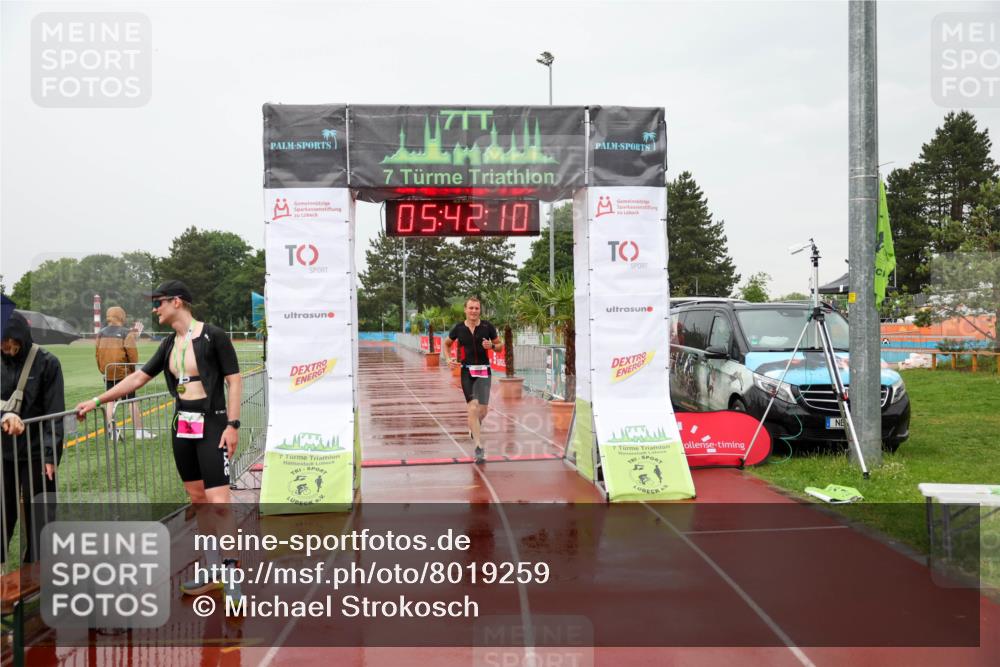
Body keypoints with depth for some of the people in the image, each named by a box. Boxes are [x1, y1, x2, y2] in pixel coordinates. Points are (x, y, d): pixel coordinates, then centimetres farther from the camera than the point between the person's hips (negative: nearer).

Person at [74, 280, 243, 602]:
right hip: (182, 429, 7)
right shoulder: (170, 344, 11)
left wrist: (232, 425, -16)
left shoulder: (213, 336, -9)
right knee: (198, 499, 11)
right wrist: (96, 401, 20)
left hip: (211, 427, -7)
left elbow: (234, 381, -10)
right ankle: (212, 570, 21)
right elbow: (138, 377, 18)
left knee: (218, 502, -12)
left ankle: (231, 578, -5)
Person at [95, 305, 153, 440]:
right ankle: (139, 431, 3)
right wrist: (133, 368, 3)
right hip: (124, 373, -5)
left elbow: (97, 353, 10)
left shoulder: (101, 333, 6)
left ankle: (111, 430, 8)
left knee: (110, 401, 14)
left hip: (107, 374, 5)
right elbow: (132, 354, -14)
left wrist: (102, 370, 19)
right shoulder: (126, 333, -10)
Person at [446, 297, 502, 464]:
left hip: (483, 371, 1)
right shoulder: (458, 328, 1)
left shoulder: (487, 327, -1)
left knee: (483, 409, 2)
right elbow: (447, 343, 19)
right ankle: (479, 447, -5)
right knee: (473, 408, -11)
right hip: (467, 371, -1)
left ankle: (475, 424, 39)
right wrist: (449, 358, 4)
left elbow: (500, 344, 10)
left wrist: (491, 346, -11)